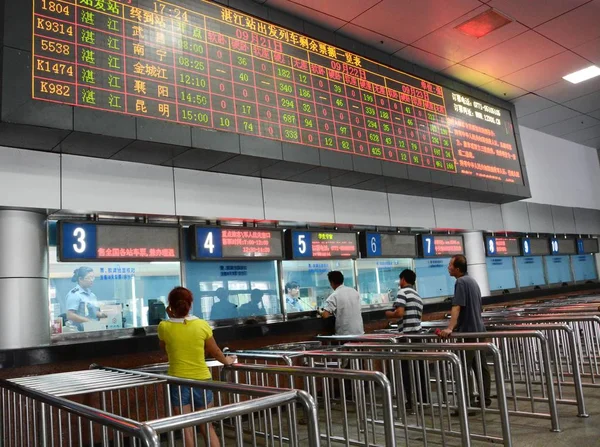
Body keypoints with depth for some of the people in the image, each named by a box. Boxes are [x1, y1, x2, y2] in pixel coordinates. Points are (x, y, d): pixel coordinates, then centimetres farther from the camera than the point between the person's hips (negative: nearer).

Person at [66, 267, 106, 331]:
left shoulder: (91, 294, 14)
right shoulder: (74, 294, -9)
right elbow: (70, 316, -17)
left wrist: (100, 314, 5)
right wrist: (89, 321, -21)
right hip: (81, 330, -7)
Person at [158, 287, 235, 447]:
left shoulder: (164, 327, -9)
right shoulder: (202, 325, -8)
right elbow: (214, 351, 5)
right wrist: (226, 361, 26)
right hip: (201, 380, 1)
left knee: (187, 429, 8)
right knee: (207, 427, 15)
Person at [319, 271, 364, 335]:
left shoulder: (334, 296, -12)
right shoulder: (354, 291, 5)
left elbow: (325, 315, -19)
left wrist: (320, 312, 4)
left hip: (344, 334, -5)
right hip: (359, 332, 5)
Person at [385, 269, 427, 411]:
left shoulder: (403, 292, -8)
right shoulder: (418, 296, 16)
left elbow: (399, 313, -20)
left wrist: (389, 314, -1)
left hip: (406, 336, -7)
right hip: (417, 334, 7)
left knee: (407, 370, 0)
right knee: (419, 369, 13)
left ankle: (411, 402, 4)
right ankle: (424, 399, 19)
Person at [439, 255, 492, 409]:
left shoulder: (461, 282, -15)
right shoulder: (472, 281, 14)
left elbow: (456, 307, -26)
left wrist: (450, 328, -34)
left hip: (468, 331, -10)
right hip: (478, 329, 10)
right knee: (481, 366, 12)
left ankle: (468, 403, -6)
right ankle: (485, 399, 18)